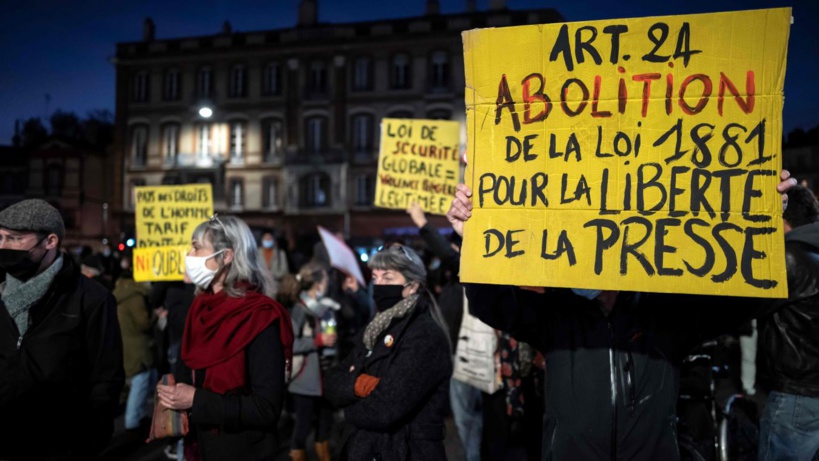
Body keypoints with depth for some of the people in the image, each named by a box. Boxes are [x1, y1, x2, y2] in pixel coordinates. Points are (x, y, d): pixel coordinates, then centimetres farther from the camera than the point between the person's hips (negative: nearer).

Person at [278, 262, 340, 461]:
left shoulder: (326, 307, 7)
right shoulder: (299, 310, -12)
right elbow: (289, 343, -20)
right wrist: (318, 340, -19)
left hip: (325, 376, 7)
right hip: (305, 379, -7)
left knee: (325, 422, 17)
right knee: (303, 424, 3)